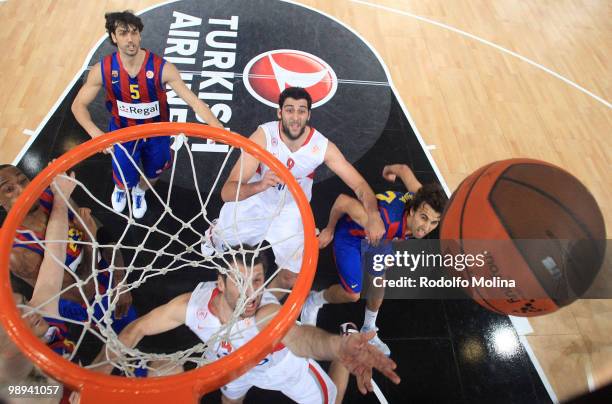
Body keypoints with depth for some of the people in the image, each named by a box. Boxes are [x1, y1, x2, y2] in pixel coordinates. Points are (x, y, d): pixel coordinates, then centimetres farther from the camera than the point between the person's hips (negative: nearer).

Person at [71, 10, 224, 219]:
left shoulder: (162, 68, -28)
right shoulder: (103, 69, -22)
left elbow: (194, 102, -30)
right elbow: (78, 104, -12)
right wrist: (94, 132, -32)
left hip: (156, 131, 1)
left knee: (153, 175, 21)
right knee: (126, 180, 3)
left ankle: (139, 191, 61)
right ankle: (121, 188, 46)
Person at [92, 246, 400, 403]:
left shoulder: (268, 313, -50)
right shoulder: (193, 303, -38)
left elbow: (300, 336, -74)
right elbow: (137, 328, -21)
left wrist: (338, 346, -95)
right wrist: (97, 372, -27)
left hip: (280, 363, -3)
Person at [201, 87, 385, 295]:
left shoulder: (322, 146, -26)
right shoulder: (264, 135, -33)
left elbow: (359, 184, -21)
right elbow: (227, 192, -38)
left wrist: (373, 216, -42)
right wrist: (260, 186, -59)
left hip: (289, 210, 1)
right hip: (251, 201, -1)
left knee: (293, 278, -5)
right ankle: (215, 233, 55)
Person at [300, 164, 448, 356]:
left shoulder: (423, 200, -29)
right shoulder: (384, 222, -47)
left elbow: (404, 169, -11)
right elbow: (343, 201, -35)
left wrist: (389, 170, 14)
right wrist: (329, 230, -17)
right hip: (349, 234, -6)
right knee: (352, 294, -7)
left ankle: (368, 331, 43)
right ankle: (313, 300, 26)